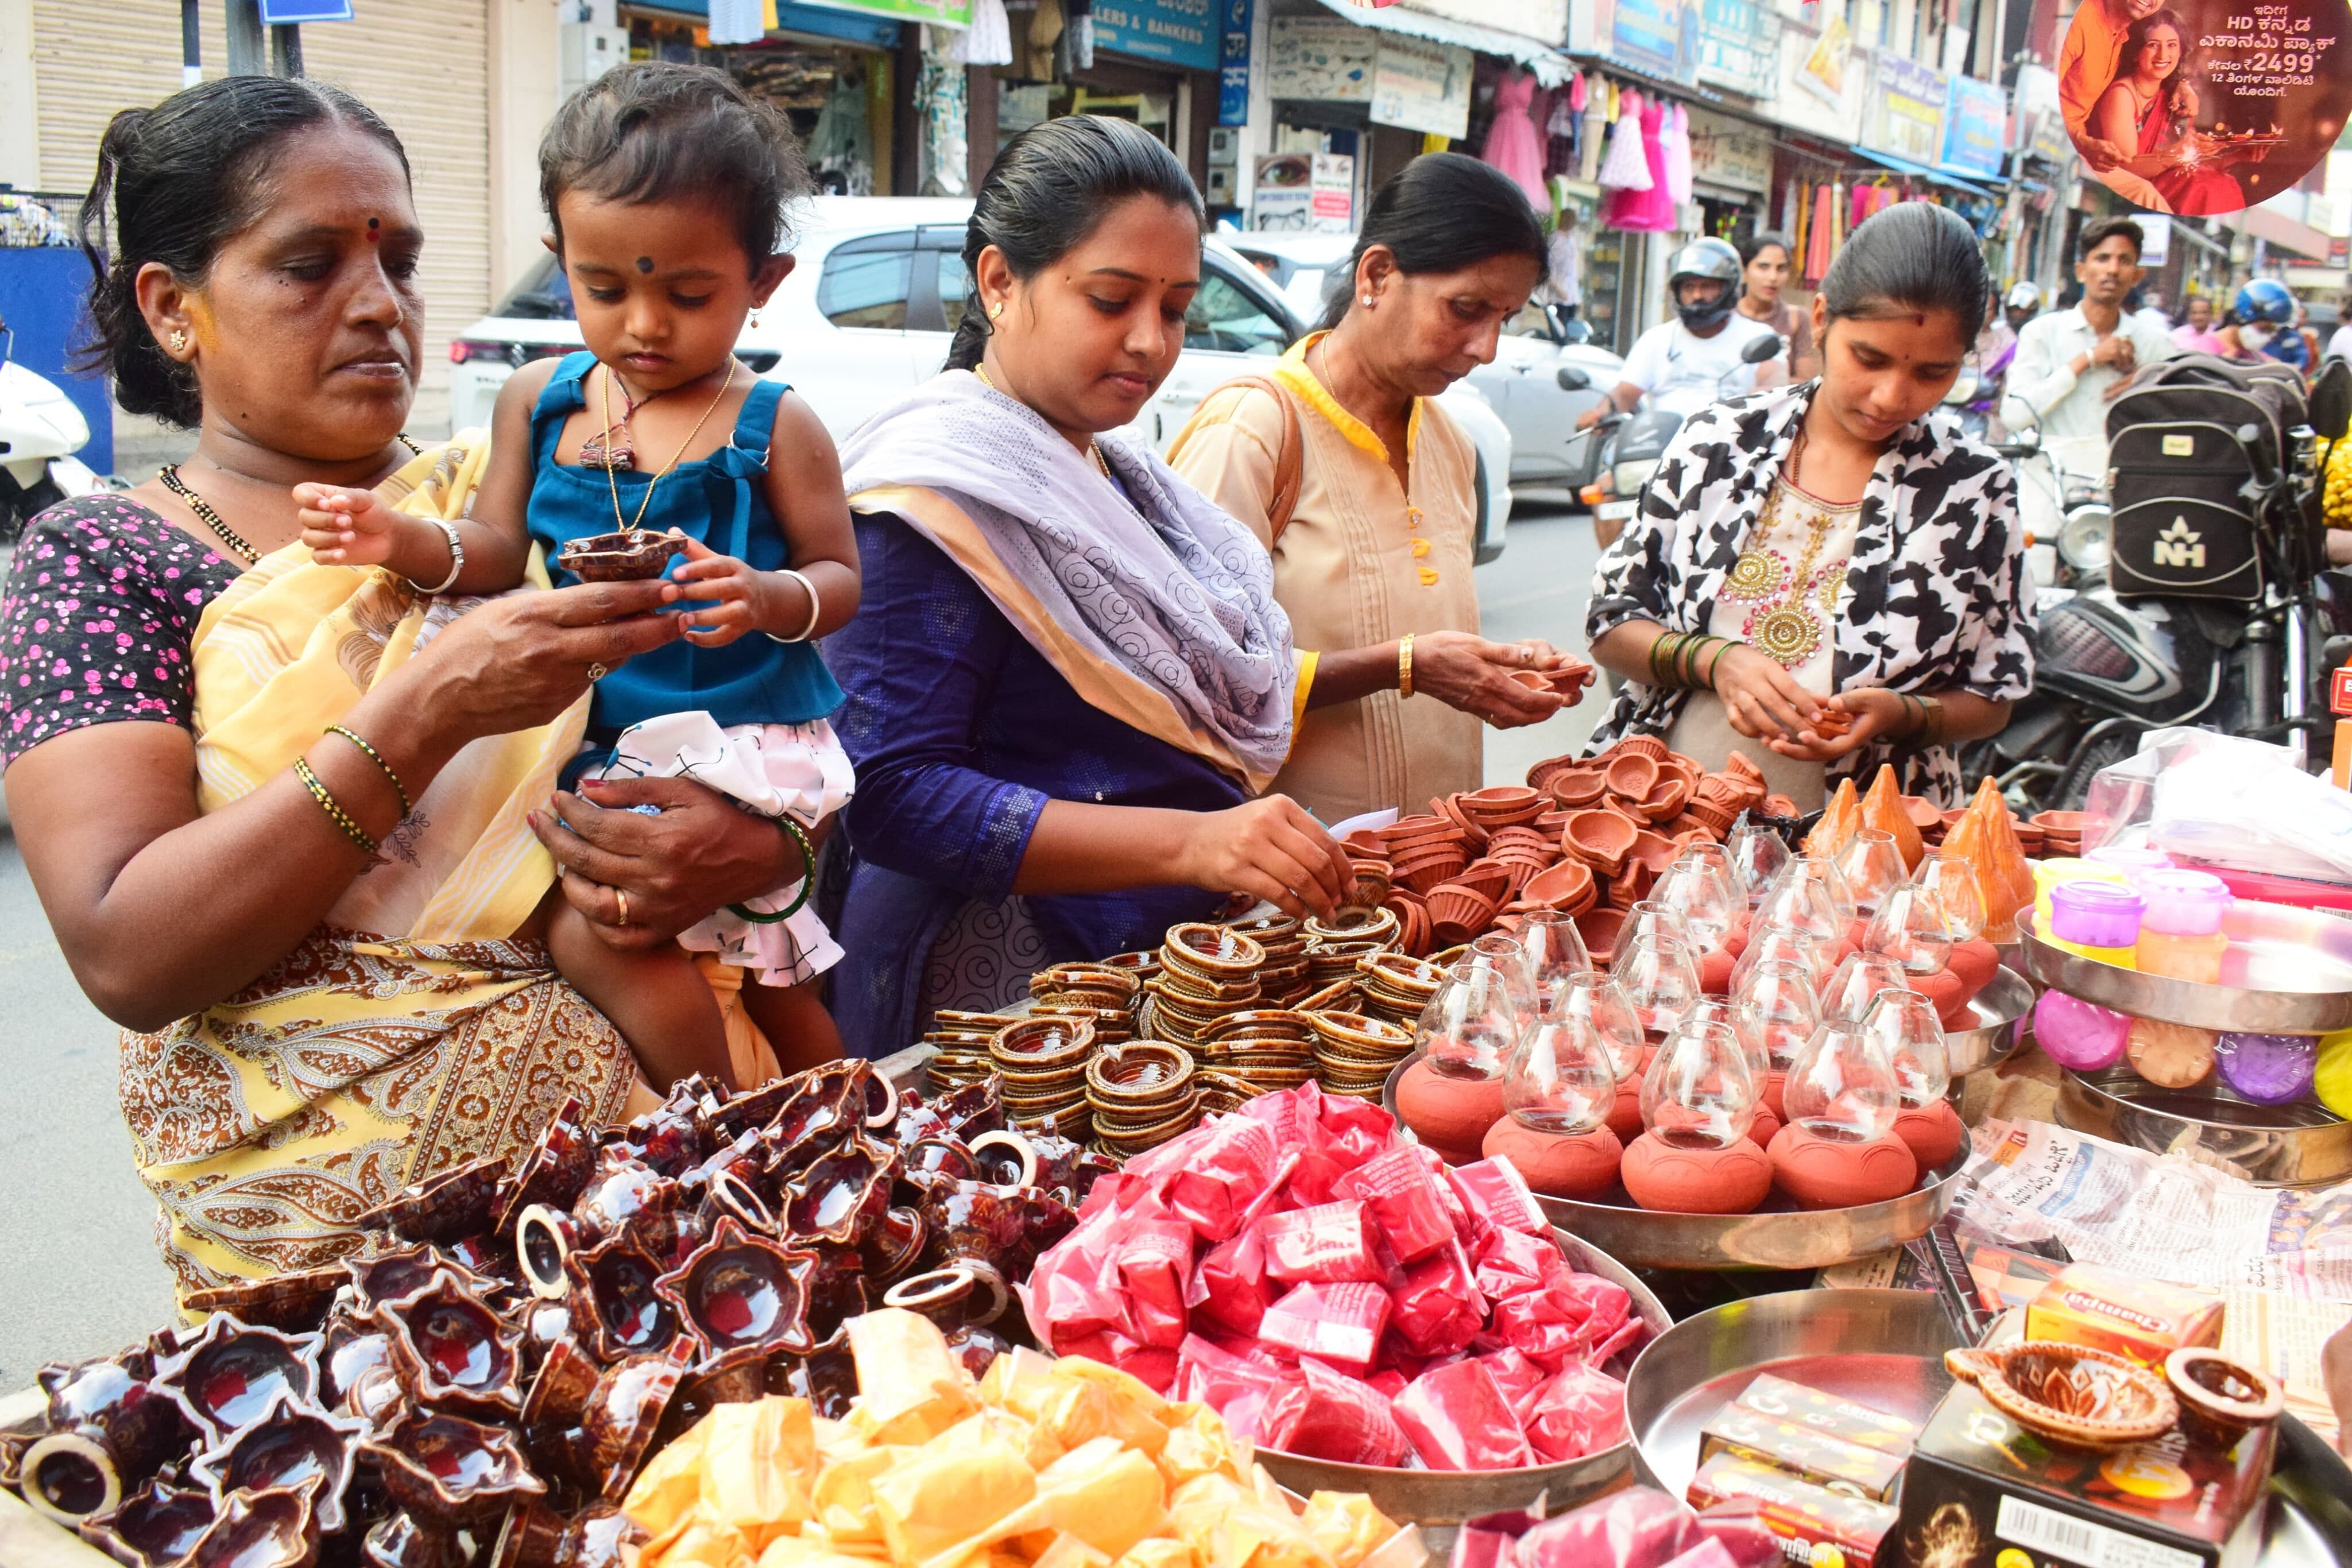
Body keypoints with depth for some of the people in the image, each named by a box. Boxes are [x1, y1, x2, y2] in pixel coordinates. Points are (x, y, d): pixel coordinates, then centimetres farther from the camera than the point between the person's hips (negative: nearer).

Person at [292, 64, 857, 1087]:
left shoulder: (774, 427, -6)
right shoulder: (538, 400, 7)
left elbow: (840, 580, -5)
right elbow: (501, 555, 9)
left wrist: (767, 599, -26)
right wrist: (402, 540, -10)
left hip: (741, 743, -5)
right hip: (591, 734, 5)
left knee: (591, 931, -20)